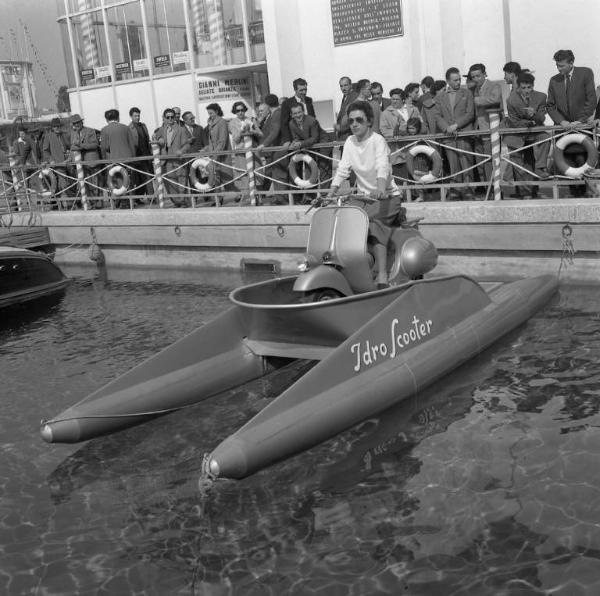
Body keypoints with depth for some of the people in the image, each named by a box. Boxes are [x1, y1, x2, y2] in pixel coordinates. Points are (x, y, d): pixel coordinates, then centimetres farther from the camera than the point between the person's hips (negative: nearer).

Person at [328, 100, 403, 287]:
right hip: (365, 196, 6)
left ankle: (382, 277, -38)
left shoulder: (377, 141, -12)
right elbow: (342, 171, 0)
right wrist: (329, 196, -15)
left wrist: (380, 188, -49)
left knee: (375, 224, -31)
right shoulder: (350, 142, 7)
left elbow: (383, 167, -29)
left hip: (387, 196, -6)